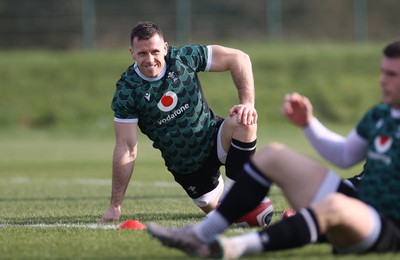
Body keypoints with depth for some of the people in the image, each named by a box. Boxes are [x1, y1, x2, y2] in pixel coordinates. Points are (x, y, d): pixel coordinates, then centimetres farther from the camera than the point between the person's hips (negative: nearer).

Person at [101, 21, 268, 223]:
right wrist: (115, 206, -18)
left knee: (243, 122, -30)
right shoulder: (127, 91, -17)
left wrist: (248, 102, -22)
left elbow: (238, 58, -8)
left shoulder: (183, 58, -15)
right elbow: (126, 149, -16)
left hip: (213, 138, -1)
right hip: (185, 167, 1)